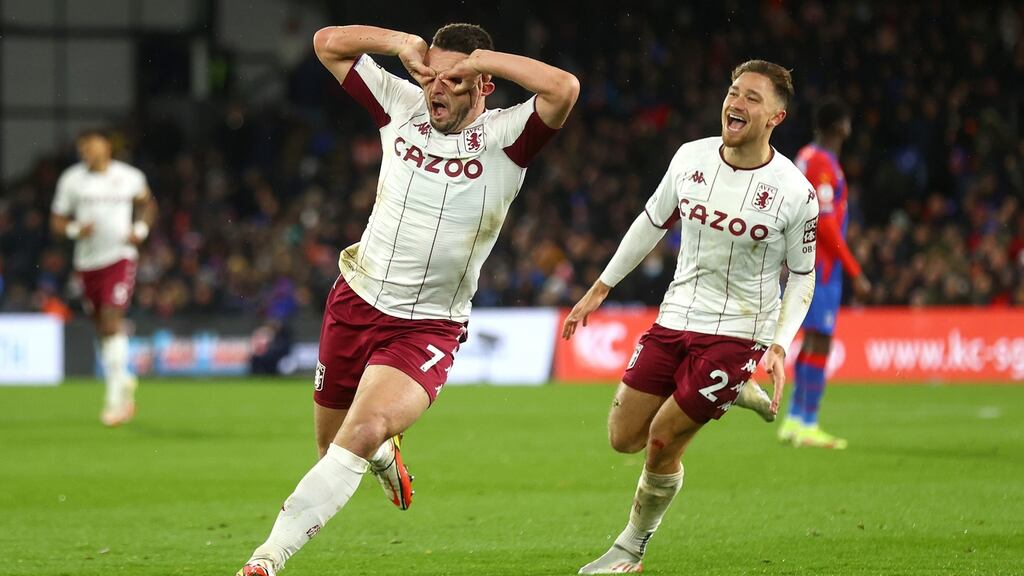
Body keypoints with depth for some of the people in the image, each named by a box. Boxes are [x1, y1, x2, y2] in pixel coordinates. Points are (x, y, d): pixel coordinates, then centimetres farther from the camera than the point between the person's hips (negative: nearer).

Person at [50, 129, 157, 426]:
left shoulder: (128, 176, 0)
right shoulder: (72, 179, 2)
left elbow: (146, 202, 19)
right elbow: (57, 220, 6)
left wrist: (141, 229, 1)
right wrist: (75, 229, -15)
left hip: (119, 257, -3)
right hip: (87, 261, 3)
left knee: (111, 319, -18)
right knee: (101, 326, 9)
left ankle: (115, 396, -18)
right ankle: (124, 380, 33)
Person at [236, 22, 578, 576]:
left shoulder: (504, 136, -9)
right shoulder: (402, 106, 3)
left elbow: (564, 89, -29)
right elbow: (328, 43, 9)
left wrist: (483, 58, -20)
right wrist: (404, 44, -5)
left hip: (428, 328, -5)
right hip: (355, 302, 5)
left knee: (364, 433, -27)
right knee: (332, 443, 14)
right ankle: (384, 455, 53)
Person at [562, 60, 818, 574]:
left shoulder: (795, 192, -14)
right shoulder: (690, 158, -3)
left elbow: (802, 276, -3)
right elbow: (653, 222, 13)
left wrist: (779, 346, -15)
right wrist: (601, 288, 16)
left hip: (736, 333, -5)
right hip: (675, 318, 5)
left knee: (661, 448, -6)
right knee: (623, 438, 7)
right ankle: (738, 395, 30)